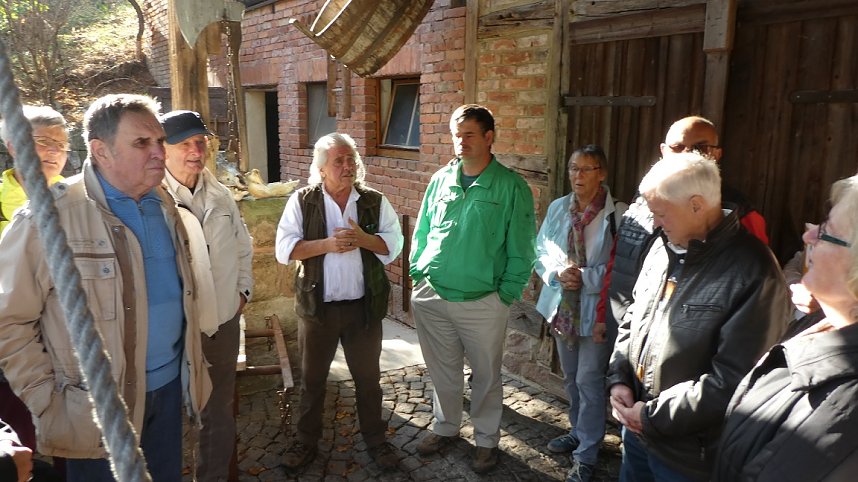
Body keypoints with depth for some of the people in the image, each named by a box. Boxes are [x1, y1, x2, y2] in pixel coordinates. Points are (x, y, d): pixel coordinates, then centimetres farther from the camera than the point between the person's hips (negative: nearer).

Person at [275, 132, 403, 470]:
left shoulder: (375, 201, 0)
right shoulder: (301, 201, -4)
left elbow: (394, 245, -4)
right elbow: (284, 249, -11)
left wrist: (362, 239, -22)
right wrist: (328, 244, -23)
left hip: (364, 306, 1)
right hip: (317, 306, -1)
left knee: (368, 377, 14)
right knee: (312, 377, 15)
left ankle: (375, 439, 34)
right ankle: (306, 440, 35)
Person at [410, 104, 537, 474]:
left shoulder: (511, 187, -8)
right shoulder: (441, 180, 4)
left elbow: (521, 249, -8)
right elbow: (422, 233, 11)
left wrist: (506, 294, -10)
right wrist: (417, 275, 5)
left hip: (482, 302, -3)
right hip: (431, 297, 4)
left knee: (485, 376, 13)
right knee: (442, 371, 19)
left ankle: (486, 440, 34)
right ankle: (445, 427, 41)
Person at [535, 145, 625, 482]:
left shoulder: (618, 214, -14)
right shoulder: (557, 208, 2)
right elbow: (541, 252, 5)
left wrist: (583, 277, -21)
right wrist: (556, 273, -13)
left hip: (597, 309, -5)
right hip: (562, 305, 6)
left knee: (589, 379, -1)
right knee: (570, 377, 19)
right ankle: (579, 432, 41)